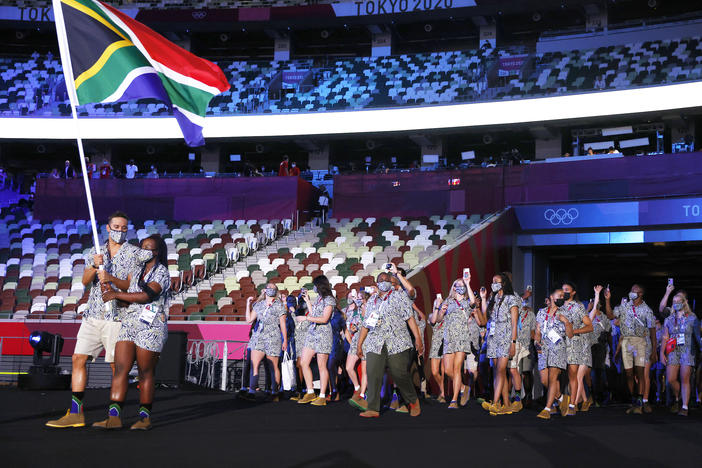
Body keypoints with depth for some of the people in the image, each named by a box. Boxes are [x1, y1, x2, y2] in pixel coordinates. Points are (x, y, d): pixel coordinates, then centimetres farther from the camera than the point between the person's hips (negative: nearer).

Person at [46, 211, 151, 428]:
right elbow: (85, 281, 2)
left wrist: (111, 279, -21)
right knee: (78, 359, -2)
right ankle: (75, 413, 1)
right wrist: (95, 266, -17)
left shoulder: (134, 253, 3)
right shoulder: (94, 252, 15)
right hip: (93, 314, 4)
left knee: (117, 365, -4)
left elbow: (132, 286, -5)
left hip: (118, 316, -4)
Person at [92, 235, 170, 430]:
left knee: (145, 373, -1)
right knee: (120, 369, -5)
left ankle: (145, 417, 8)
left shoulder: (161, 272, -4)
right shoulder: (138, 271, 21)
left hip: (150, 327, -7)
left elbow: (146, 296, -16)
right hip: (129, 324, 7)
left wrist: (117, 295, -12)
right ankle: (114, 417, -8)